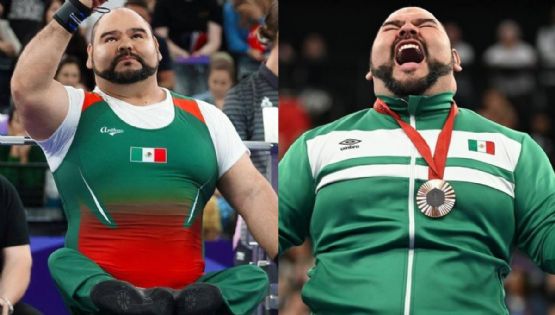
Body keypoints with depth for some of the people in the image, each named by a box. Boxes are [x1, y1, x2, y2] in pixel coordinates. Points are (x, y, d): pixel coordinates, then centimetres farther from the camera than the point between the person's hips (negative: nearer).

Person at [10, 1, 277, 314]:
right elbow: (26, 90, -12)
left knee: (254, 276, -23)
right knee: (60, 263, -31)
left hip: (187, 289, 2)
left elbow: (252, 194, 10)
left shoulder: (204, 118, 17)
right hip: (96, 288, -2)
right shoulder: (75, 111, 10)